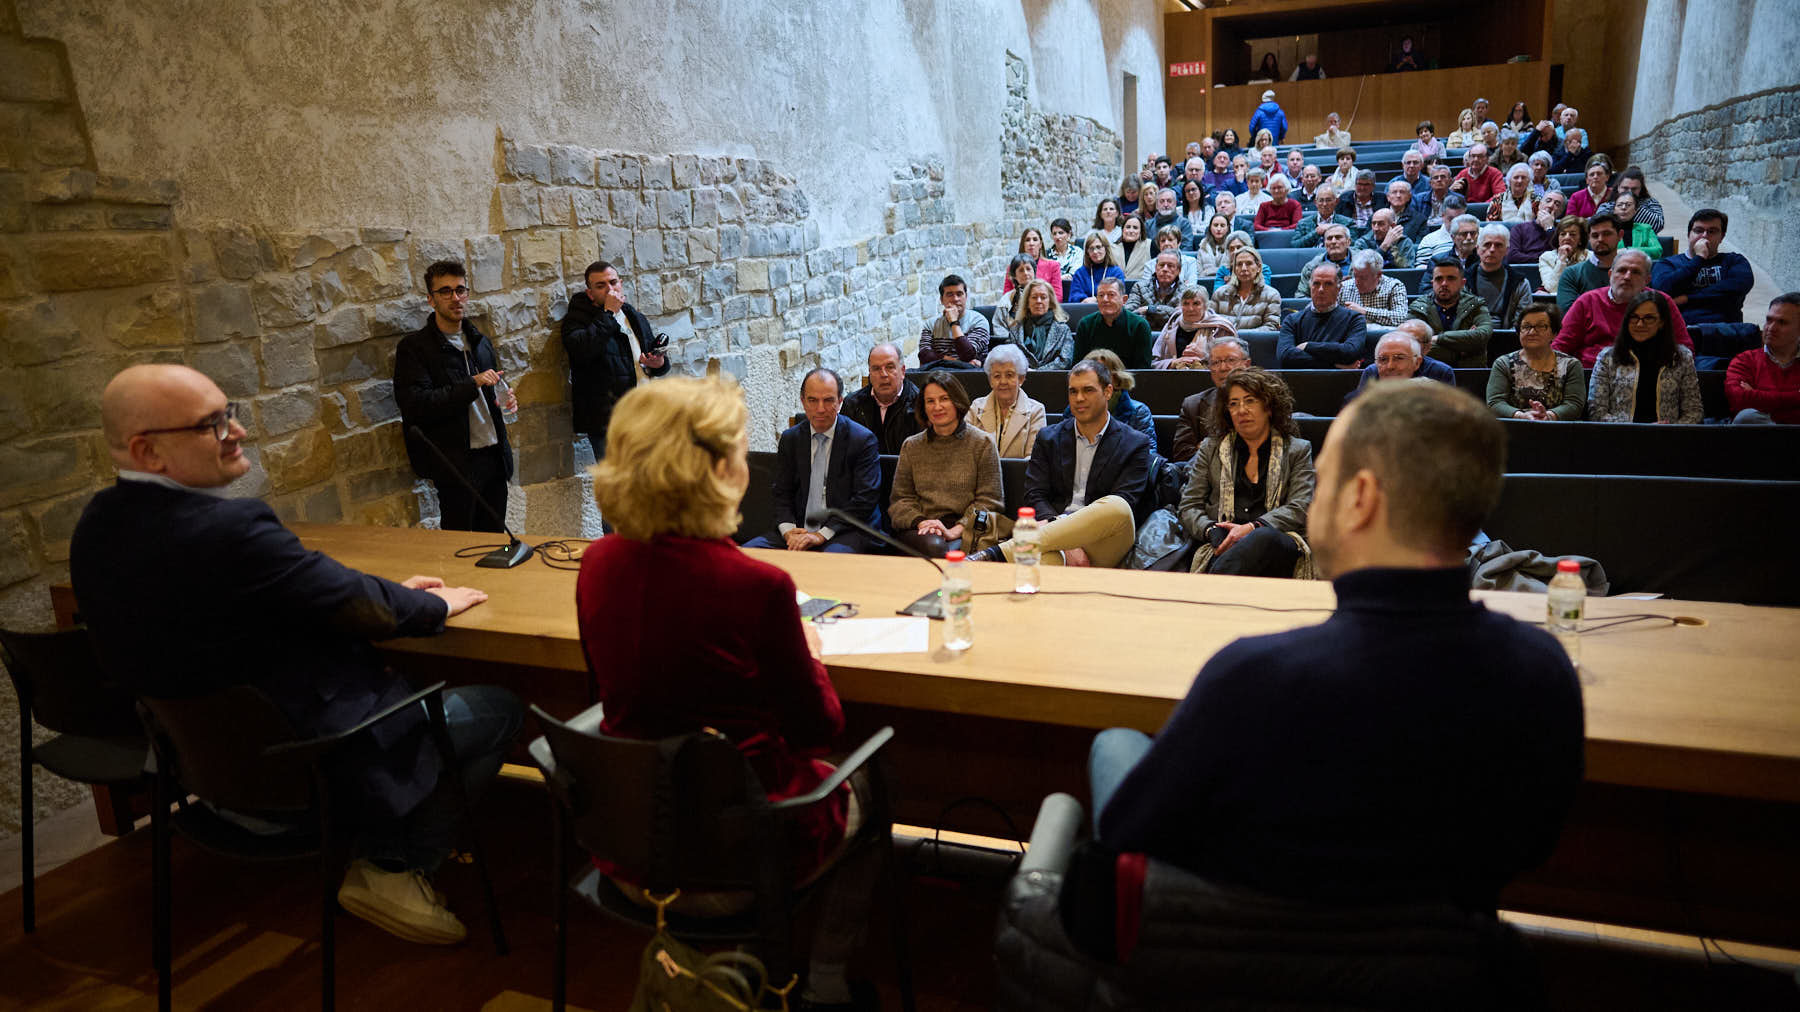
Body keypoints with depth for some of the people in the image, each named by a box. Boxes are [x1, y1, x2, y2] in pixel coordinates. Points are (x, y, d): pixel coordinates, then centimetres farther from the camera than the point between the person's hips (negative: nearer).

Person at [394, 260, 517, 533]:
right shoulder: (414, 347, -5)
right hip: (456, 464, -6)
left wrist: (504, 400, 5)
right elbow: (415, 405, -17)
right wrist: (472, 385, -20)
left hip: (494, 456, 6)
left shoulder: (480, 341, 16)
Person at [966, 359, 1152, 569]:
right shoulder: (1049, 438, 17)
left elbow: (1119, 509, -2)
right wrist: (1066, 544, -13)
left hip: (1104, 550, 2)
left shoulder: (1135, 444, 9)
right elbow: (1035, 496, 7)